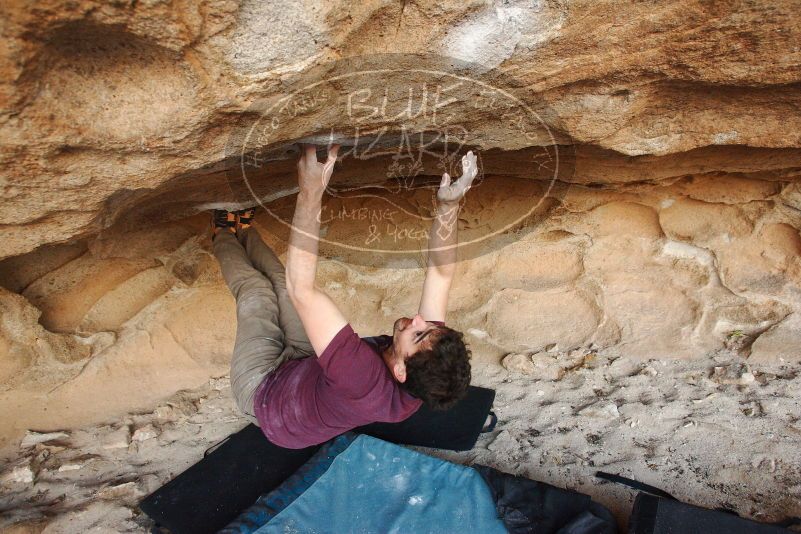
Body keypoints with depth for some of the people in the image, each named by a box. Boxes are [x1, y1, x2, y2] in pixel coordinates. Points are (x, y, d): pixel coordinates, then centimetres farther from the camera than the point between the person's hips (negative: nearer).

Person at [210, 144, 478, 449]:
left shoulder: (362, 378, -50)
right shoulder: (427, 385, -30)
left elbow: (302, 288, -51)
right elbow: (441, 274, -23)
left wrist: (310, 193, -54)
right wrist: (449, 204, -34)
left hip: (264, 393, -5)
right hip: (309, 367, 5)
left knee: (256, 291, 5)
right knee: (282, 286, 11)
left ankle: (224, 239, 39)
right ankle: (243, 234, 42)